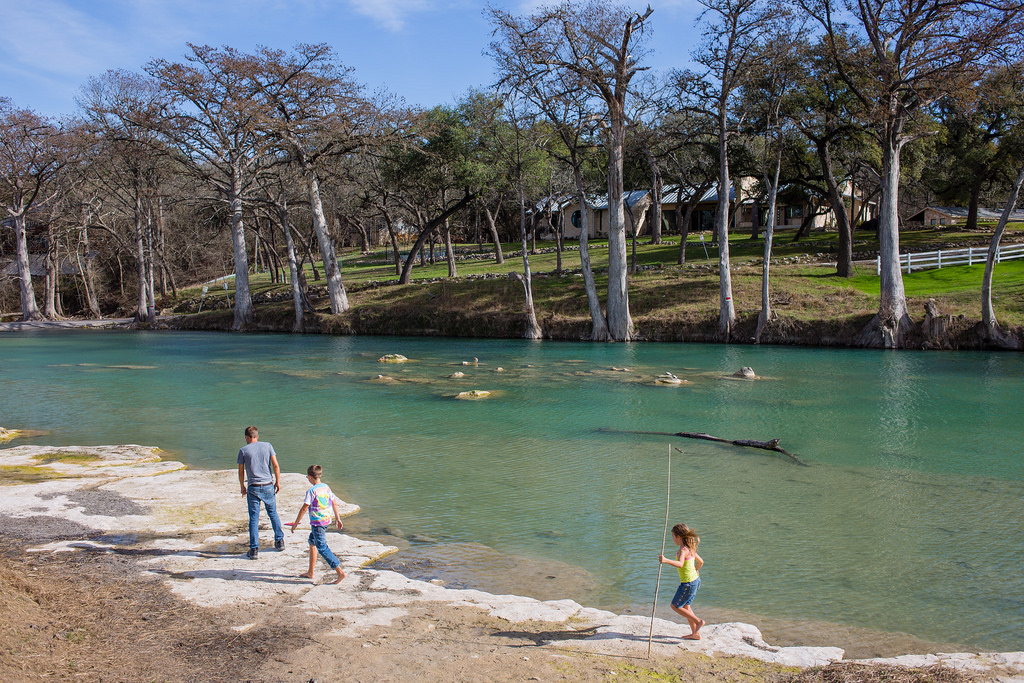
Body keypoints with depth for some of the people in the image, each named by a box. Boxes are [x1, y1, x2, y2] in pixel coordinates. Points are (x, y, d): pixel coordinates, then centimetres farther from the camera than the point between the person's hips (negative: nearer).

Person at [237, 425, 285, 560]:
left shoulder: (243, 450, -2)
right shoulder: (267, 446, 2)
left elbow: (241, 472, 2)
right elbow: (276, 466, -2)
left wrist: (242, 487, 15)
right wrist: (278, 482, 6)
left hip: (253, 488, -2)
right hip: (268, 486, 2)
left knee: (254, 518, 3)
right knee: (273, 514, 18)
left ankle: (254, 549, 2)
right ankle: (279, 541, 26)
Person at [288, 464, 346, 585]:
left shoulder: (311, 491, -16)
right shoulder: (326, 487, 6)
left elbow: (304, 509, -14)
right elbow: (334, 503, 13)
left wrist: (295, 524, -4)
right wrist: (338, 519, 23)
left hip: (317, 523, -9)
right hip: (327, 521, 9)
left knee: (322, 548, -6)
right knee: (312, 542, 23)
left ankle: (340, 572, -13)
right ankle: (310, 572, 29)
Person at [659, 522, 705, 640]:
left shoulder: (683, 550, -21)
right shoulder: (690, 548, 7)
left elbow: (680, 564, -41)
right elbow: (701, 562, 21)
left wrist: (666, 560, -53)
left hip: (688, 583, -9)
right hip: (695, 580, 9)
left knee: (675, 606, 5)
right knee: (685, 606, 20)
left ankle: (698, 621, 3)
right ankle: (695, 633, 25)